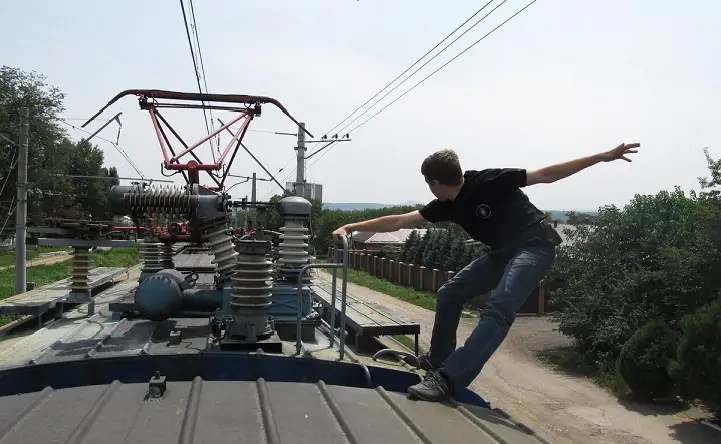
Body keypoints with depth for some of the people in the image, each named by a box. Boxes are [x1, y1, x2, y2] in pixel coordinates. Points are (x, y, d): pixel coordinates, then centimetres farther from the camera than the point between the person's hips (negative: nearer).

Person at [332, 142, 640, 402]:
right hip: (503, 251, 8)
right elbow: (397, 222, 2)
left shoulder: (490, 182, -21)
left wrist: (603, 157, -18)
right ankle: (437, 360, 19)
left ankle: (446, 380, -35)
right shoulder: (446, 206, -1)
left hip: (535, 247, -8)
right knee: (449, 294, 3)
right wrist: (351, 227, 1)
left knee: (498, 310, -26)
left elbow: (547, 175, -15)